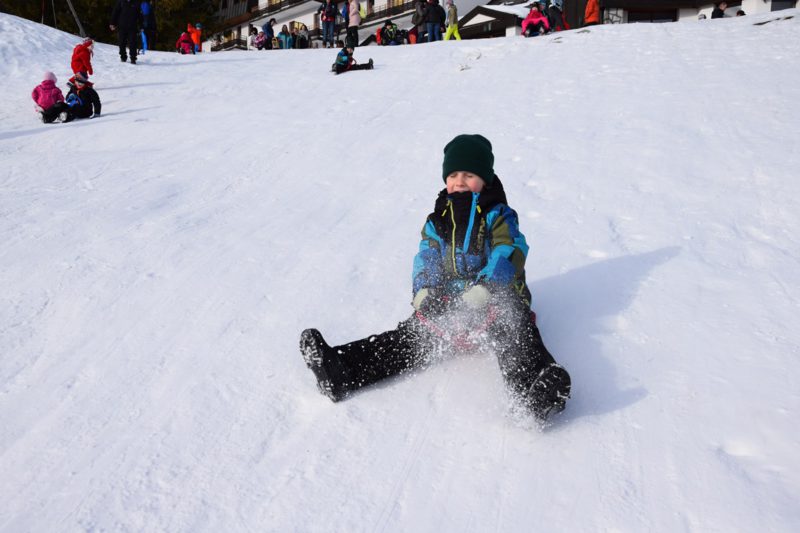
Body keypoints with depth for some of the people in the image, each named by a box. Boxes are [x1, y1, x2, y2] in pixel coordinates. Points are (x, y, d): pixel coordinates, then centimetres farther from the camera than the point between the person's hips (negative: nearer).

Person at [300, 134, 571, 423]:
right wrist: (424, 289, -12)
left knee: (514, 334, -33)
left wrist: (485, 287, -29)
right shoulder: (439, 218, 16)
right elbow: (427, 256, 9)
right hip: (448, 302, 3)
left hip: (497, 299, -2)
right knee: (412, 334, -14)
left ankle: (532, 388, -59)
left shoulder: (498, 215, 3)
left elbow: (509, 252, -12)